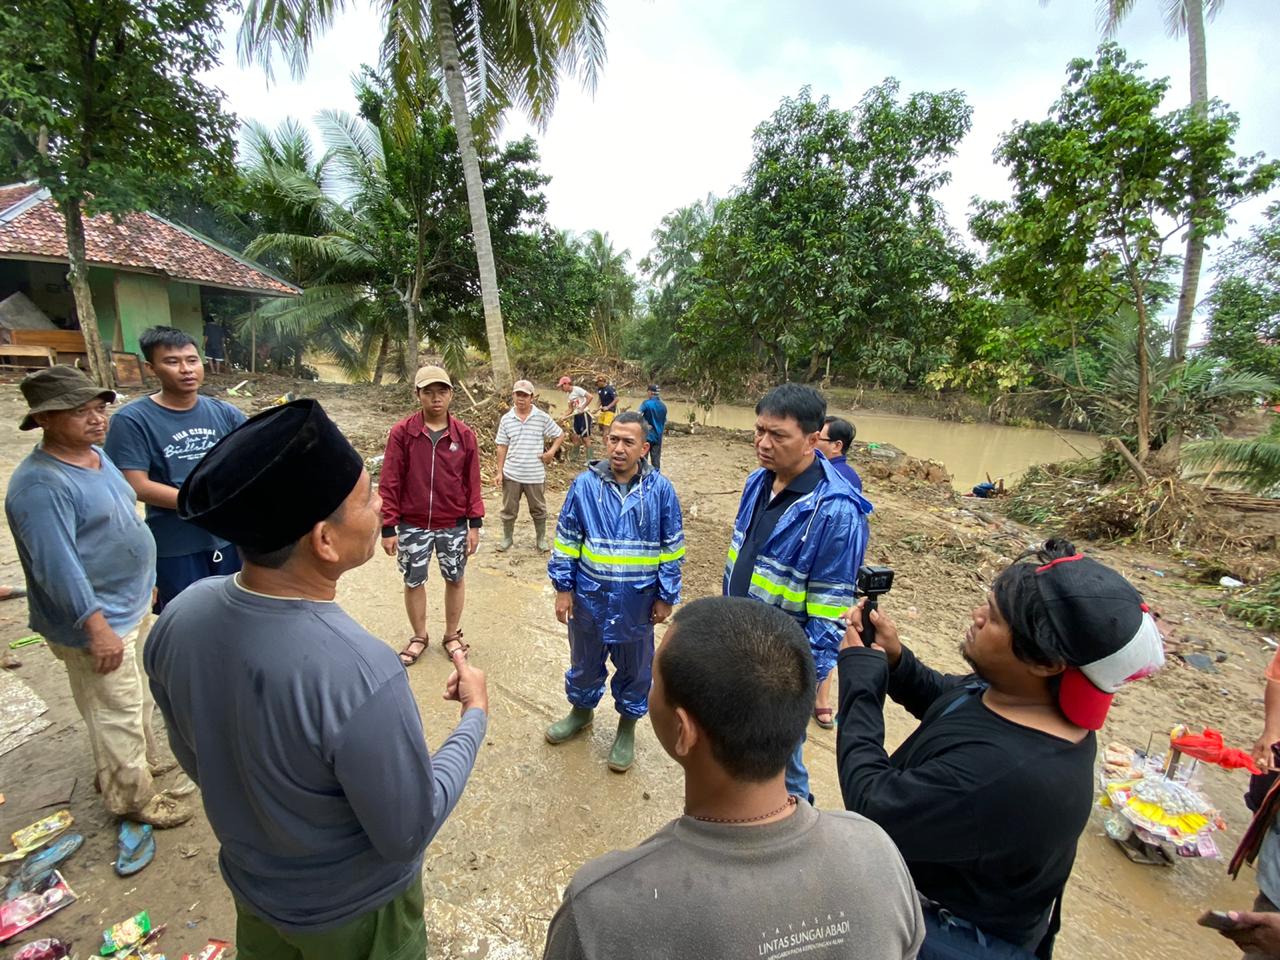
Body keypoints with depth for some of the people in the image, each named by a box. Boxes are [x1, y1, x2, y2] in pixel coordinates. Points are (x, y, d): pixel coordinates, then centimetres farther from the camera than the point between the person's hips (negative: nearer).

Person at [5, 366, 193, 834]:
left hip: (131, 607, 9)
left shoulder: (96, 454, 4)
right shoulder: (42, 485, -25)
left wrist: (145, 585, 20)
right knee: (116, 713, 8)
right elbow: (57, 567, -26)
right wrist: (97, 627, -25)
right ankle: (133, 798, 26)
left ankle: (144, 757, 46)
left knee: (137, 698, 26)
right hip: (97, 621, -9)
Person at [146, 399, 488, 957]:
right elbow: (407, 836, -25)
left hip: (251, 881, 4)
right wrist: (476, 716, -15)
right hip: (352, 908, -4)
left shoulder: (179, 617, -22)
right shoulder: (359, 674, -42)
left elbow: (196, 762, -4)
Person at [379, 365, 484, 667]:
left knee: (455, 579, 13)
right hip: (412, 525, 0)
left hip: (454, 525, 1)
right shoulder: (402, 432, -7)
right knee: (413, 581, 13)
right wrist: (388, 528, -6)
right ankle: (419, 637, 35)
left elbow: (472, 481, 0)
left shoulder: (464, 435, -4)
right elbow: (390, 483, -5)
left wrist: (475, 524, -1)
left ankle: (452, 635, 34)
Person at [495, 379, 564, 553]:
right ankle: (507, 538, 33)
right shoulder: (506, 419, 0)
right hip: (511, 474, 2)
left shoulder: (542, 417, -6)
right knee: (509, 509, 13)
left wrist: (552, 451, -10)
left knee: (538, 509, 13)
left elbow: (560, 435, 4)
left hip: (535, 474, -1)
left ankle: (541, 539, 31)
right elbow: (502, 447, 3)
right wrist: (499, 471, 1)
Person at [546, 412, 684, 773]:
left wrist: (666, 596, -1)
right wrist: (563, 587, -2)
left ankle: (627, 727, 42)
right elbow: (566, 540, -1)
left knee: (635, 668, 18)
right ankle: (582, 710, 50)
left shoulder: (660, 489, -10)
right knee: (585, 661, 22)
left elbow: (672, 548, -2)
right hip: (589, 597, 1)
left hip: (638, 602, 0)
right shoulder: (585, 484, -9)